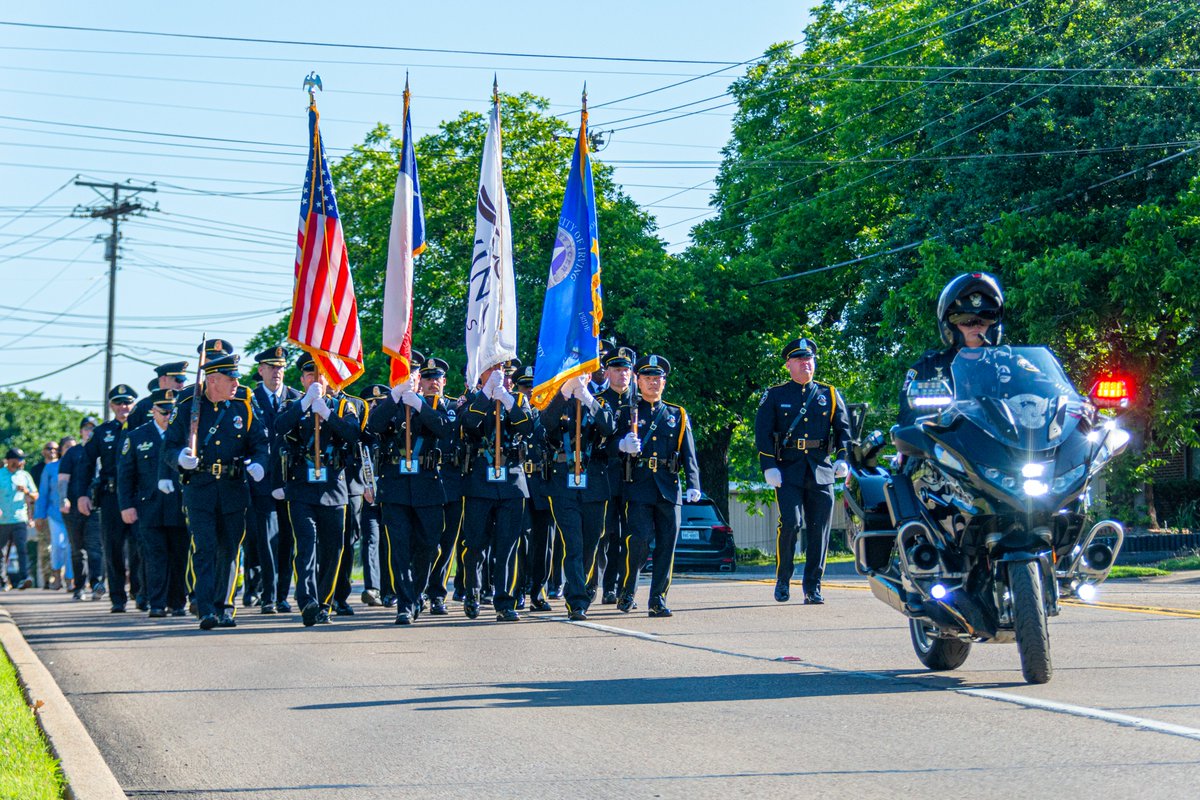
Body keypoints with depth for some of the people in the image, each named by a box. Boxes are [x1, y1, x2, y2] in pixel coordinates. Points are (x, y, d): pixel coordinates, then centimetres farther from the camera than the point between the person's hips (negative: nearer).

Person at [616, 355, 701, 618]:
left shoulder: (678, 415, 16)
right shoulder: (627, 413, 11)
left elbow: (689, 455, 10)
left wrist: (693, 485, -4)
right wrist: (624, 446, -17)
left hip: (669, 488, 2)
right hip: (638, 487, -2)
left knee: (667, 544, -1)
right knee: (638, 539, -14)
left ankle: (658, 599, 6)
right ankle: (626, 594, 3)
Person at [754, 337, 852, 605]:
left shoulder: (829, 395, 13)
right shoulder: (774, 396, 6)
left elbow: (843, 428, 16)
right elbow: (762, 433, 2)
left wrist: (842, 458, 0)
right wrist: (769, 467, -8)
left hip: (822, 471, 3)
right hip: (788, 471, -2)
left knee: (819, 529, 0)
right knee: (791, 522, -16)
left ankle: (813, 587, 8)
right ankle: (783, 579, 3)